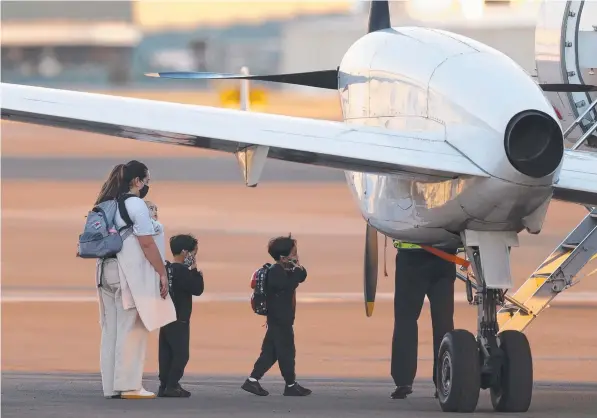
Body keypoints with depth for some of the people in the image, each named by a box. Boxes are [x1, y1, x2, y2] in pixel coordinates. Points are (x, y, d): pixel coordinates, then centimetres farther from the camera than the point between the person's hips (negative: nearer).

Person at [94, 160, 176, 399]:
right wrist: (162, 273, -8)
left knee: (111, 330, 8)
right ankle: (129, 385, -10)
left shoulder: (108, 205, 15)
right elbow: (147, 244, -12)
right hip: (130, 272, -8)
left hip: (107, 270, 8)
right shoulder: (136, 204, -8)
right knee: (131, 329, -7)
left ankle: (111, 386, 9)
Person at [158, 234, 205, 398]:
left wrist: (194, 273, 15)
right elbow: (197, 289, -16)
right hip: (179, 320, -9)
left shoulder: (167, 269, 11)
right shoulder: (182, 272, -15)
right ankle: (172, 386, -11)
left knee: (166, 353, 8)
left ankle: (164, 385, 8)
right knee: (181, 354, -6)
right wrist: (195, 272, -8)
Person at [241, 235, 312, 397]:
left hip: (278, 321, 10)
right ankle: (291, 385, 6)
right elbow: (288, 286, -29)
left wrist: (299, 270, -6)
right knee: (287, 353, -1)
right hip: (280, 321, -10)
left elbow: (301, 276, 15)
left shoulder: (282, 270, 14)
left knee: (270, 352, 11)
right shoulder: (276, 272, -18)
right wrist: (297, 269, -19)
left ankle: (252, 381, 9)